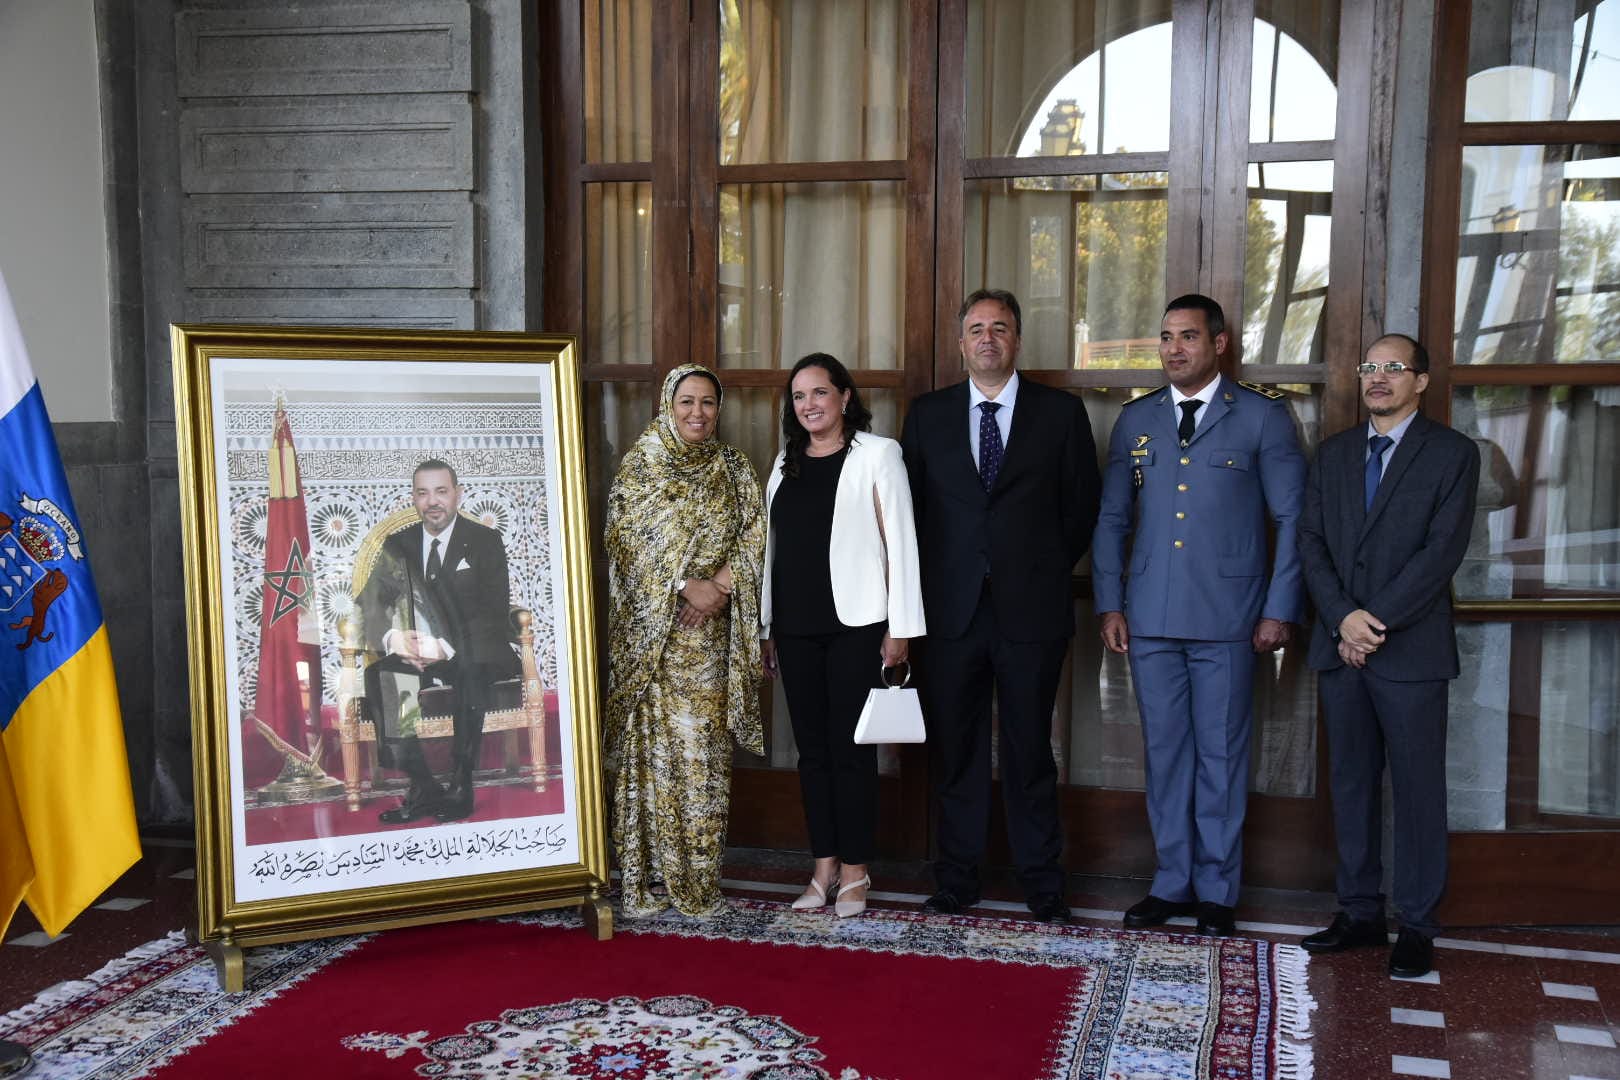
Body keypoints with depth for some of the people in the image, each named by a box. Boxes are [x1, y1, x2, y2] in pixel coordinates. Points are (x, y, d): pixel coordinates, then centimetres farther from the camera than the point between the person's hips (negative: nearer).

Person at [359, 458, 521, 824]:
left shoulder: (486, 541, -1)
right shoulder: (398, 544, 10)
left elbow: (495, 614, -10)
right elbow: (372, 605, 2)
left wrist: (446, 647, -25)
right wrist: (392, 637, -21)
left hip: (473, 653, -3)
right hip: (412, 653, 4)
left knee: (470, 670, -37)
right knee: (379, 674, -26)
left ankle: (461, 784, -25)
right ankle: (424, 788, -22)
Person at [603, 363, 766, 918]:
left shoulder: (733, 466, 10)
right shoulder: (640, 462, 0)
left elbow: (753, 534, 4)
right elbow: (631, 540, -8)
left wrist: (719, 585, -12)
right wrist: (687, 586, -17)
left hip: (711, 628, 3)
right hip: (653, 626, -3)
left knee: (705, 742, 4)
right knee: (654, 739, -2)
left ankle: (698, 873, 12)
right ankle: (647, 872, 6)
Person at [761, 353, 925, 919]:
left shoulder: (877, 453, -3)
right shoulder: (786, 463, 13)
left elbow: (900, 541, -6)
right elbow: (772, 547, 15)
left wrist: (899, 629, -9)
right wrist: (766, 628, 13)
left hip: (856, 625, -5)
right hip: (796, 628, 5)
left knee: (851, 749, 0)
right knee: (812, 749, 9)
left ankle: (855, 871, 12)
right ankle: (824, 866, 19)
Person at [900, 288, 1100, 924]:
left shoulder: (1061, 413, 3)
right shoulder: (927, 415, 8)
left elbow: (1082, 507, 7)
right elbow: (910, 505, 11)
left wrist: (1046, 570, 4)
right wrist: (931, 580, 5)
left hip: (1032, 609, -1)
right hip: (952, 610, 2)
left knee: (1030, 753, 5)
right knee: (956, 752, 8)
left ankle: (1042, 887, 18)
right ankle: (956, 883, 20)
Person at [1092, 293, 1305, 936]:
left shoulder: (1262, 417, 1)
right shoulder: (1136, 419, 11)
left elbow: (1292, 518, 0)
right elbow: (1112, 518, 13)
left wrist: (1280, 610, -6)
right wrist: (1109, 604, 6)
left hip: (1227, 617, -3)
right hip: (1150, 617, 3)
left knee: (1221, 753, 4)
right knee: (1164, 750, 9)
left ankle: (1216, 890, 16)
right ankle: (1172, 882, 20)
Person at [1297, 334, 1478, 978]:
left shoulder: (1452, 453, 0)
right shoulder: (1333, 455, 13)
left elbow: (1443, 550, -10)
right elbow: (1312, 543, 6)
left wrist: (1375, 621, -15)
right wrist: (1342, 618, -9)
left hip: (1412, 649, -4)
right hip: (1341, 647, 5)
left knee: (1418, 790, 2)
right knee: (1351, 784, 10)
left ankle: (1417, 926, 12)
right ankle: (1360, 912, 20)